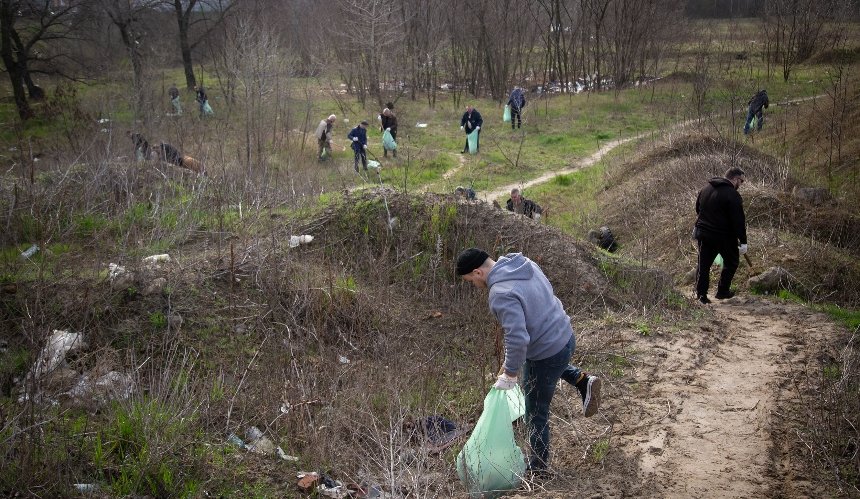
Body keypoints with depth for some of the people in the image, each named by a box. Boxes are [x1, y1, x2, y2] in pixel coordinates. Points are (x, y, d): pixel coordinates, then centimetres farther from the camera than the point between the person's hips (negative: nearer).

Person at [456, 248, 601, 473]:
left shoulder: (502, 295, -29)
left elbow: (517, 339, -34)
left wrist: (509, 374, -19)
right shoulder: (525, 264, -2)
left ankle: (538, 465, 31)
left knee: (536, 414, 13)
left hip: (546, 356, -8)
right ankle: (582, 380, 26)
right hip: (566, 336, 9)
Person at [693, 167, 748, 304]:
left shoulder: (705, 189, 8)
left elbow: (697, 209, 18)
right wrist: (743, 241, -13)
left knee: (703, 263, 11)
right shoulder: (732, 195, -16)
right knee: (731, 262, 14)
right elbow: (738, 220, -17)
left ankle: (701, 293, 10)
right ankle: (722, 291, 17)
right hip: (724, 236, -6)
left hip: (703, 232, 6)